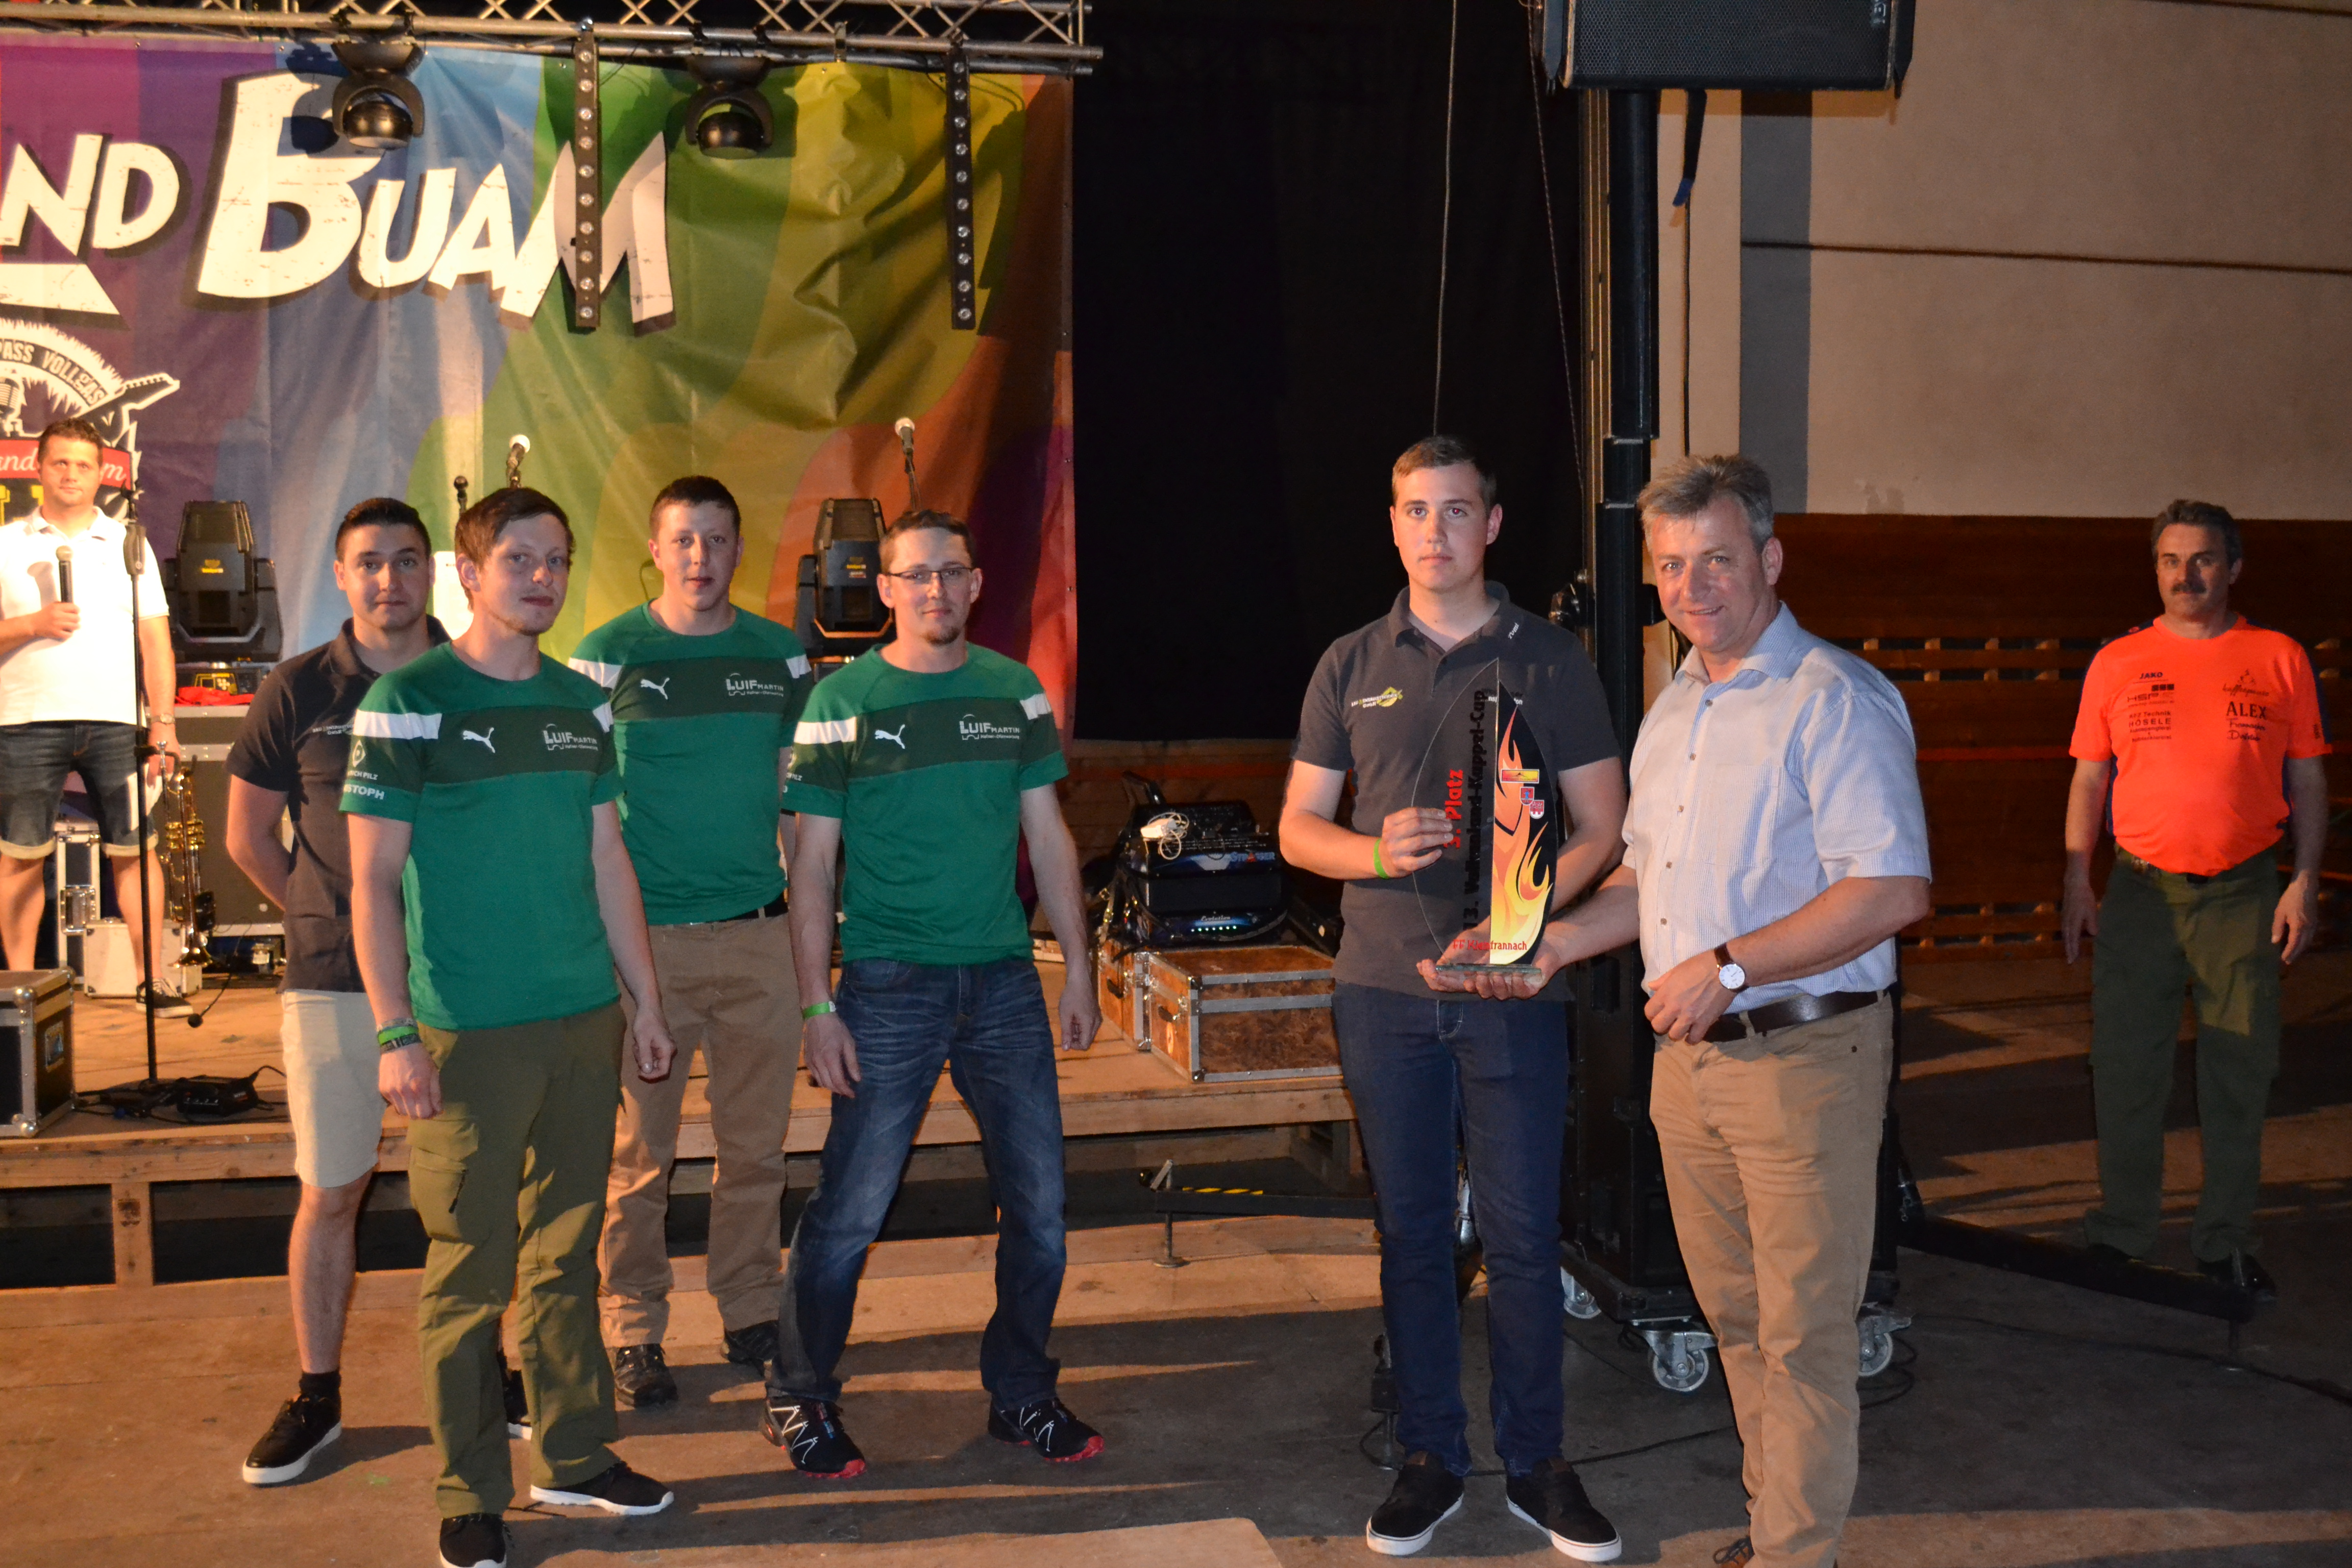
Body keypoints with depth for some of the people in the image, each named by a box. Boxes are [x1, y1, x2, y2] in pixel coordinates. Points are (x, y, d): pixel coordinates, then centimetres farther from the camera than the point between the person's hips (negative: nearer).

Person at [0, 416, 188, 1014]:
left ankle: (154, 978, 3)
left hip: (114, 720, 1)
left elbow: (156, 640, 10)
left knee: (133, 851, -2)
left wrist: (163, 724, 2)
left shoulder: (129, 545, 12)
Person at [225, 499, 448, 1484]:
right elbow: (246, 838, 7)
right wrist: (325, 920, 8)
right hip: (334, 984, -1)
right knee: (330, 1192, 6)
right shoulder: (298, 693, -1)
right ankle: (316, 1396, 20)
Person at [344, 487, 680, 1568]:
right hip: (469, 1033, -5)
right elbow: (373, 882, -8)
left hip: (585, 1025, 5)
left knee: (567, 1250, 14)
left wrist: (644, 1000, 13)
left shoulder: (582, 702, 10)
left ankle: (574, 1456, 28)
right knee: (471, 1267, 3)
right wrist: (396, 1034, -13)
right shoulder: (408, 703, -6)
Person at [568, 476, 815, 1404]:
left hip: (761, 935, 3)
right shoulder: (608, 655, -2)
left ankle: (751, 1314, 24)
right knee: (640, 1151, 4)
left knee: (756, 1144, 11)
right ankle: (633, 1335, 17)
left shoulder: (780, 654, 7)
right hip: (648, 938, -3)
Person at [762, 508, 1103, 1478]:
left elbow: (1048, 836, 12)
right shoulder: (842, 702, -2)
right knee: (849, 1211, -1)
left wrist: (1078, 967, 8)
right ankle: (801, 1402, 19)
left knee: (1040, 1205, 7)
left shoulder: (1014, 692, 8)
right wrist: (817, 1006, -8)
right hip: (889, 988, -3)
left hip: (1004, 980, 4)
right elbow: (813, 863, -2)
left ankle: (1020, 1396, 25)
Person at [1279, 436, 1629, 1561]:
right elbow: (1298, 827, 11)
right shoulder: (1352, 666, 8)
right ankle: (1430, 1456, 22)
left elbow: (1602, 830, 3)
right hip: (1384, 991, 2)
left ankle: (1535, 1461, 18)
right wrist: (1379, 852, -12)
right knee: (1412, 1233, 9)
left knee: (1522, 1235, 3)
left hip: (1513, 991, -1)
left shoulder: (1550, 659, 3)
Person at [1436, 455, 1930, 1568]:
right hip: (1689, 1055, 8)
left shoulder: (1834, 701, -13)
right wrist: (1554, 941, 9)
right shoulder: (1673, 707, 14)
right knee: (1733, 1313, 18)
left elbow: (1893, 891, -22)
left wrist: (1727, 966, -22)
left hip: (1803, 1058, -8)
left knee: (1801, 1330, 2)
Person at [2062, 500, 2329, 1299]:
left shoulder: (2280, 659, 3)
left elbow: (2307, 779, 6)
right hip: (2140, 893, 0)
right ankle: (2120, 1232, 18)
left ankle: (2226, 1241, 20)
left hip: (2243, 895, 0)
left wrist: (2306, 881, -2)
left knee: (2240, 1074, 7)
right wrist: (2076, 884, 1)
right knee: (2126, 1072, 5)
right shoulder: (2117, 663, 4)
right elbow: (2089, 781, 7)